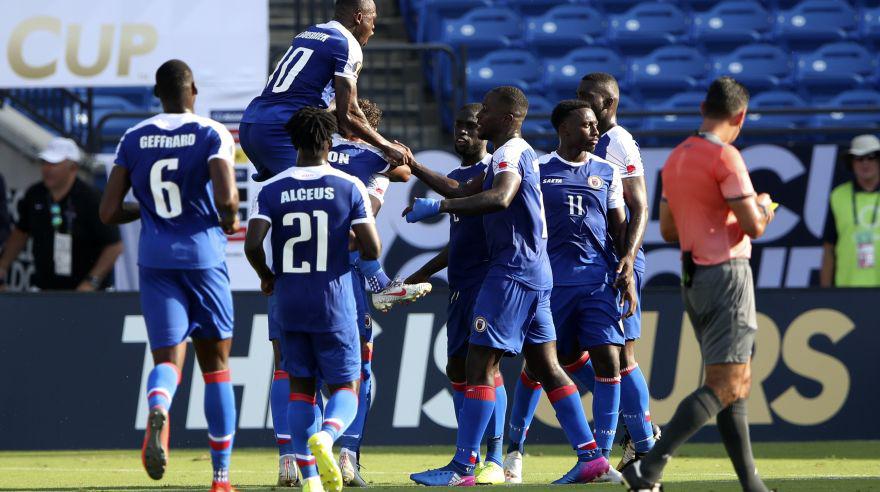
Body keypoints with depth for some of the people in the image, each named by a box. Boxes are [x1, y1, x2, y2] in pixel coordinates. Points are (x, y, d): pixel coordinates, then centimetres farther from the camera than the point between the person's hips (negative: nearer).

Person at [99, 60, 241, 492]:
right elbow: (226, 199, -18)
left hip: (155, 261, 2)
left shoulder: (133, 140, 5)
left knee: (168, 358, -1)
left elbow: (109, 213, 3)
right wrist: (229, 220, 4)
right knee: (215, 363, 11)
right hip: (203, 256, -2)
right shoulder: (212, 135, -4)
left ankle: (158, 411, -40)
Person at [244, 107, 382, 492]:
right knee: (345, 388, 7)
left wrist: (267, 276, 8)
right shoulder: (349, 187, -5)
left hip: (290, 302, 2)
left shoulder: (272, 189, -1)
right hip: (334, 304, -2)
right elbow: (372, 249, -9)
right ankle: (325, 437, -25)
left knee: (300, 388, 11)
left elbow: (252, 244, -11)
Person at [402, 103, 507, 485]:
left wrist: (417, 169, -26)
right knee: (456, 367, 7)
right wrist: (418, 277, 27)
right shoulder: (455, 176, 21)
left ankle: (494, 459, -13)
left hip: (486, 278, -9)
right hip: (459, 284, 9)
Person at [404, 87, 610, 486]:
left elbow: (499, 198, -33)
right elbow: (466, 192, 30)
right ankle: (590, 456, 10)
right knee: (545, 366, 12)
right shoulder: (517, 154, 20)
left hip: (513, 272, -10)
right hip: (534, 272, 10)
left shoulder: (511, 153, -12)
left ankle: (463, 466, -11)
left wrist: (438, 206, -32)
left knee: (480, 363, -9)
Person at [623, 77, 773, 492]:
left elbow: (668, 229, 19)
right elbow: (753, 226, -15)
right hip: (727, 275, -9)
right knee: (724, 386, -10)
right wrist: (763, 207, 7)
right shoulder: (725, 157, -13)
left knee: (737, 382, 13)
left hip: (692, 281, 9)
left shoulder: (675, 159, 12)